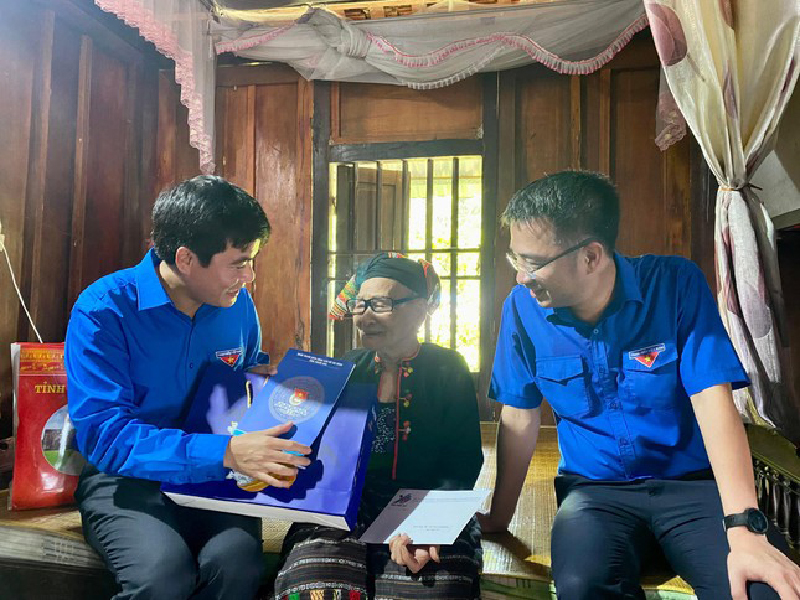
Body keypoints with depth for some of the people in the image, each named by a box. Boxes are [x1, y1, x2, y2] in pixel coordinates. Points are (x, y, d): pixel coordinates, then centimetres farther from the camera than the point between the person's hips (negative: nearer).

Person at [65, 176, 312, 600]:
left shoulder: (238, 305, 1)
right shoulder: (103, 310, -15)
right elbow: (102, 433, -22)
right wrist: (226, 451, -32)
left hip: (211, 475, 3)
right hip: (123, 479, -3)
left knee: (237, 559, -27)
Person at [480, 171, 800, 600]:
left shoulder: (675, 284, -10)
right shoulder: (523, 308, -5)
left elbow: (714, 402, -15)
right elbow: (520, 419, -1)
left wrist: (745, 530, -24)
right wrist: (498, 518, 0)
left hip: (693, 483, 0)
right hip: (594, 489, 1)